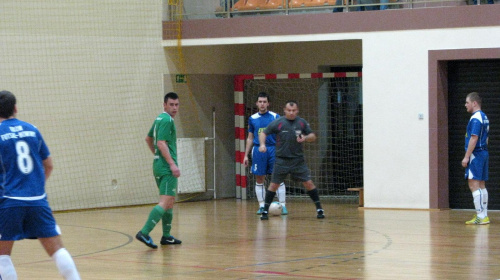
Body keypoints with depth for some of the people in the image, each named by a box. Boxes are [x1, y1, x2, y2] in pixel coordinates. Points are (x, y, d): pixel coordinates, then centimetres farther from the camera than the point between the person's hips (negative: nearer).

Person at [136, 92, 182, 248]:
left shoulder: (159, 119, 17)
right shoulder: (167, 120, -12)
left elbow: (148, 139, 29)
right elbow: (161, 143, -22)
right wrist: (172, 164, -25)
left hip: (159, 165, 10)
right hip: (166, 167, -10)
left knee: (170, 202, 17)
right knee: (165, 202, -16)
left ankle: (166, 236, 21)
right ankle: (144, 233, -26)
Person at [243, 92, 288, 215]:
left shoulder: (275, 117, 3)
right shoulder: (252, 118, 10)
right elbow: (250, 138, 16)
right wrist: (246, 155, 12)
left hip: (273, 149, -2)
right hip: (258, 150, 2)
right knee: (259, 180, 3)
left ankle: (283, 205, -2)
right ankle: (262, 206, 10)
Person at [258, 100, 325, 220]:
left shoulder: (302, 122, 1)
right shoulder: (278, 123, -4)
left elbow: (313, 136, 7)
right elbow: (263, 133, 2)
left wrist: (305, 138, -15)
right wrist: (262, 144, -17)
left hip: (298, 160, 1)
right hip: (282, 160, -1)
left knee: (308, 183, -4)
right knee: (274, 184, -1)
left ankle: (319, 209, 6)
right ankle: (265, 210, 8)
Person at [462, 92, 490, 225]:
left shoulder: (475, 118, -15)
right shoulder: (484, 117, 16)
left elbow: (474, 139, -21)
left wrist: (466, 157, -20)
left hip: (476, 154, -10)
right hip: (484, 153, 10)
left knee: (474, 185, -10)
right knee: (481, 185, 12)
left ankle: (480, 216, -14)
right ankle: (484, 216, 13)